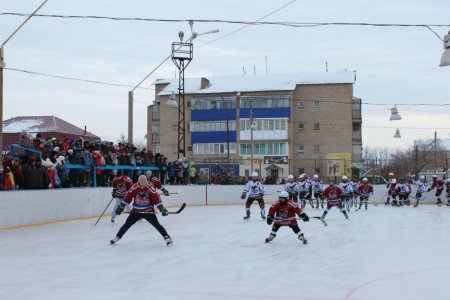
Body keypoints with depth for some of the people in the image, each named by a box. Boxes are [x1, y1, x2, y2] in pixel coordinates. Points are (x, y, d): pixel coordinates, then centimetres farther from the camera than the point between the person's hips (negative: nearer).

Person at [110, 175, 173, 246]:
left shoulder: (150, 189, -12)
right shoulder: (134, 189, -6)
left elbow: (157, 199, -15)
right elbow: (127, 198, 3)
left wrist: (162, 208, -23)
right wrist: (121, 207, 6)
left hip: (148, 211, -2)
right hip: (136, 211, 2)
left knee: (157, 225, -12)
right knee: (127, 224, 3)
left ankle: (167, 238, -5)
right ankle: (117, 237, 19)